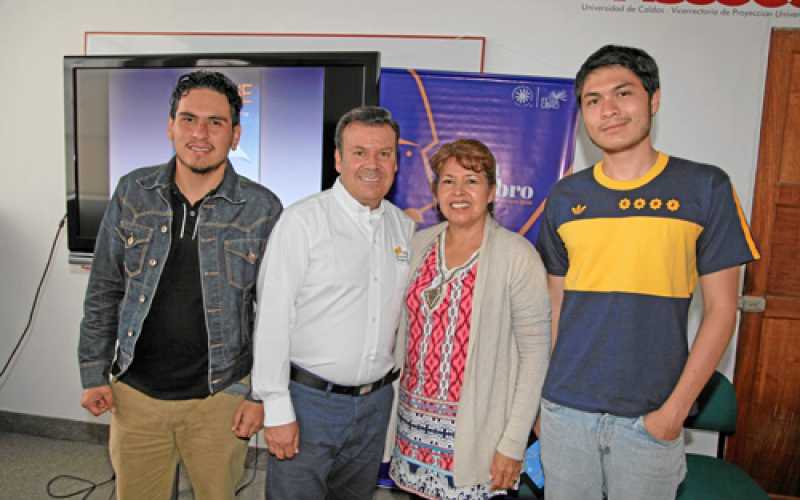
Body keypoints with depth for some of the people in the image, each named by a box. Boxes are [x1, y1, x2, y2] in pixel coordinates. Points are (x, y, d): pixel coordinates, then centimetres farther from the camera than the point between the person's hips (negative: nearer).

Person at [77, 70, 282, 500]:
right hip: (135, 394, 2)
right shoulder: (133, 192, -3)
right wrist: (94, 373, 4)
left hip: (220, 397, -1)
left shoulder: (262, 209, -10)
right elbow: (104, 291, 5)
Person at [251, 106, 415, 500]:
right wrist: (277, 410, -13)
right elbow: (272, 319, -13)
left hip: (376, 402, 5)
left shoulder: (404, 227, 5)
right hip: (309, 400, -5)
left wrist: (388, 384, 10)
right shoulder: (302, 221, -12)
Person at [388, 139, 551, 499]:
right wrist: (392, 396, 8)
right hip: (414, 421, 4)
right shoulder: (418, 244, 2)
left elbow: (535, 351, -11)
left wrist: (514, 442, -12)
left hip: (475, 429, -4)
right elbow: (404, 327, 9)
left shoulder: (517, 255, -12)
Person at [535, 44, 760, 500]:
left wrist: (676, 408, -9)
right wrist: (539, 395, 4)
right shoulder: (566, 196, 3)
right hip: (565, 410, 2)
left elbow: (721, 309, -3)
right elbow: (556, 303, 7)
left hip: (651, 417, -2)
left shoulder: (705, 187, -4)